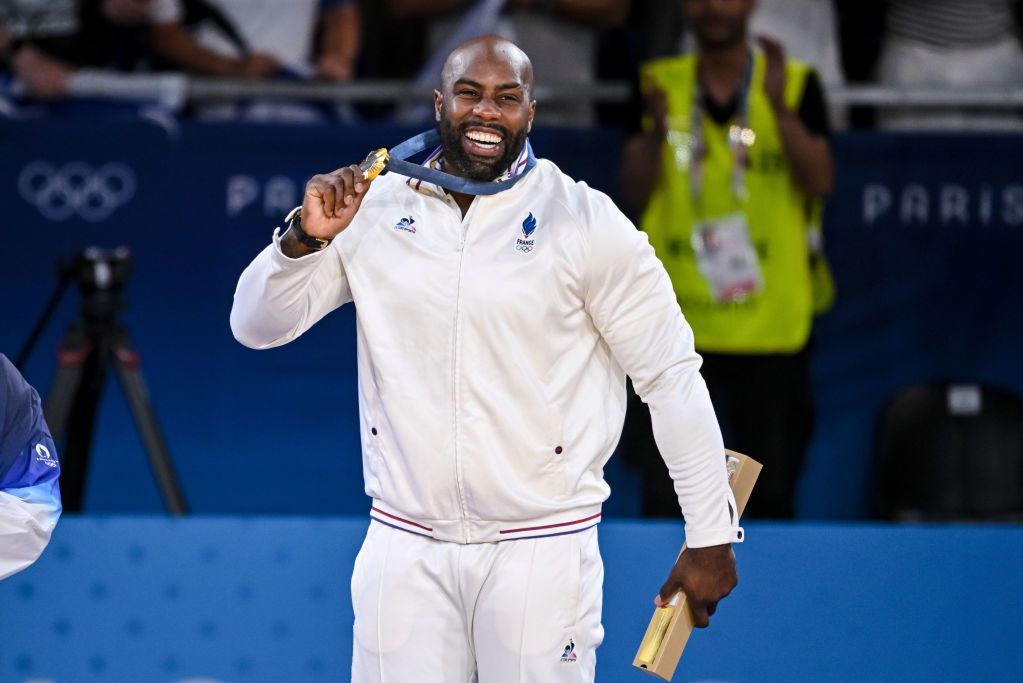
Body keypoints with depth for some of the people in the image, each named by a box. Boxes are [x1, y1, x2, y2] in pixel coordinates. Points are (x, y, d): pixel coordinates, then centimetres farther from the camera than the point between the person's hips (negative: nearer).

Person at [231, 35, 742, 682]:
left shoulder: (587, 223, -6)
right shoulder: (376, 209, 4)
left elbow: (672, 376, -3)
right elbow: (256, 326, 6)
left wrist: (710, 537, -3)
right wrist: (306, 237, -14)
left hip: (543, 550, -3)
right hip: (406, 548, 3)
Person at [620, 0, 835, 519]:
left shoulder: (797, 84, 3)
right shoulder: (659, 84, 7)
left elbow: (820, 181, -9)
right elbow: (636, 191, 0)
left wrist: (779, 106, -20)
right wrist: (656, 130, -18)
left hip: (772, 321, -1)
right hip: (673, 322, 1)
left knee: (770, 494, 3)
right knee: (665, 493, 1)